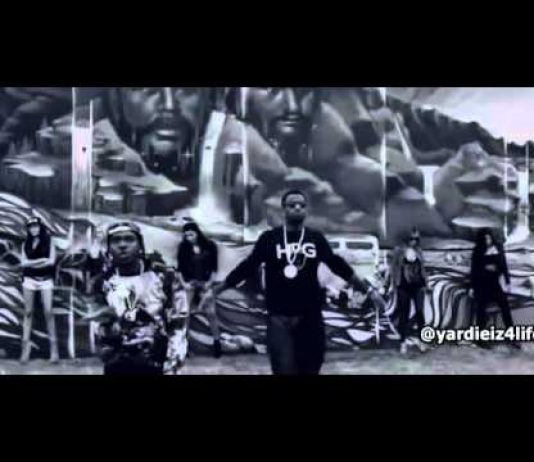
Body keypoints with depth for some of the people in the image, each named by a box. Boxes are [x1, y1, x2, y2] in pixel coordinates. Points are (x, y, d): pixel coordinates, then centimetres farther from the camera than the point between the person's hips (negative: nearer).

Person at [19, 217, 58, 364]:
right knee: (28, 313, 2)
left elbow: (51, 261, -7)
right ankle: (26, 346, 3)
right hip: (29, 279, 2)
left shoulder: (48, 241, 3)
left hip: (45, 280, -2)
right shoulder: (26, 244, 10)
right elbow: (23, 262, 0)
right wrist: (40, 260, -12)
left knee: (48, 312, -8)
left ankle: (53, 346, -5)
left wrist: (32, 263, -8)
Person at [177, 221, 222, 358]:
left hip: (205, 284, -1)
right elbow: (179, 268, 3)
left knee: (211, 313, -3)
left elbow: (214, 267, 2)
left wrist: (210, 282, -6)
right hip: (189, 284, 1)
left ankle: (217, 342, 8)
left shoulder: (209, 246, -1)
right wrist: (183, 283, -7)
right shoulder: (183, 247, 1)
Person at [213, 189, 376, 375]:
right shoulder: (269, 238, 0)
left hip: (310, 317, 3)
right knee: (284, 369, -10)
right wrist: (217, 289, 3)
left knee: (310, 368, 12)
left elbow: (338, 265, 12)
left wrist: (366, 289, 15)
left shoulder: (316, 238, 6)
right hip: (279, 317, -2)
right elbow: (248, 267, 4)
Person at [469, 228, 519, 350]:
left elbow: (504, 265, 7)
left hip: (495, 283, 3)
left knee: (505, 308, -2)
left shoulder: (498, 248, 2)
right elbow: (474, 270, -2)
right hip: (481, 285, -3)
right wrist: (472, 287, -5)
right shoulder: (478, 251, -5)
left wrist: (507, 282, 6)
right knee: (481, 310, 1)